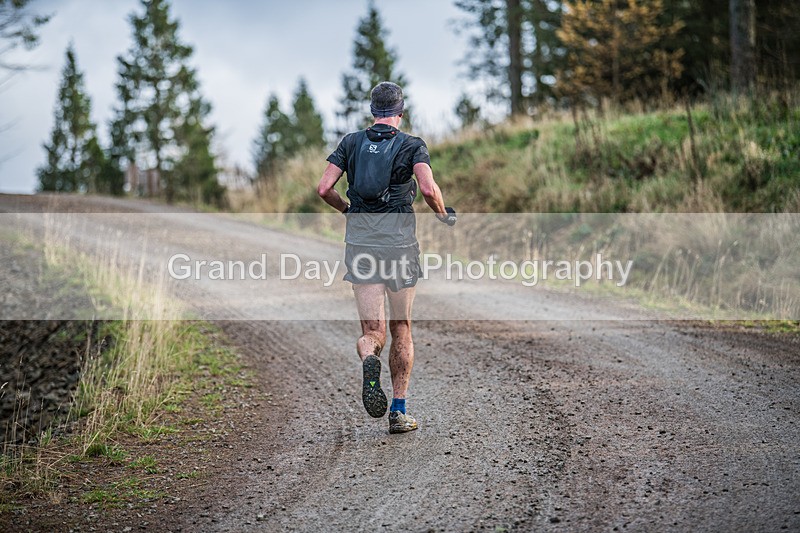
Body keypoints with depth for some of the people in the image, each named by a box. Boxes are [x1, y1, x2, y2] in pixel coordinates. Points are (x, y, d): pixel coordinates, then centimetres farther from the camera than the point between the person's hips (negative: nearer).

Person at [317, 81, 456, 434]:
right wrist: (443, 214, 2)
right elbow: (428, 188, -18)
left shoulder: (351, 142, 7)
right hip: (399, 241, -1)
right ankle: (399, 412, 14)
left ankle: (368, 359, -34)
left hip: (360, 242, 2)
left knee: (372, 331, 3)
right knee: (401, 329, 14)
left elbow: (324, 188, -1)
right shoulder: (412, 146, -1)